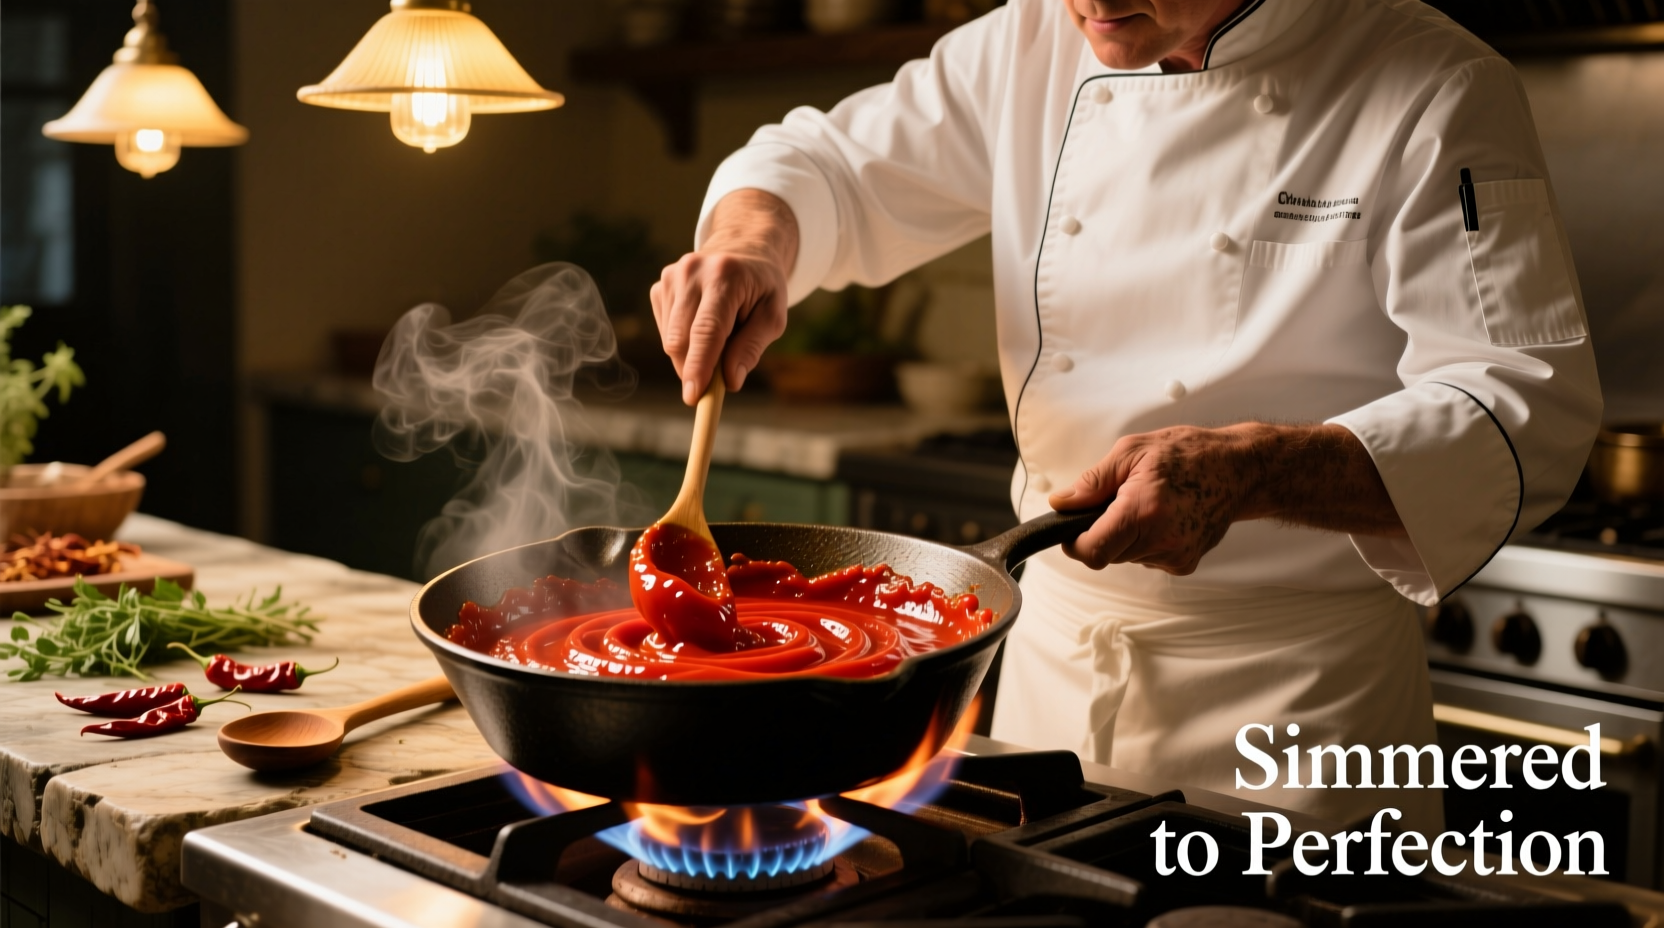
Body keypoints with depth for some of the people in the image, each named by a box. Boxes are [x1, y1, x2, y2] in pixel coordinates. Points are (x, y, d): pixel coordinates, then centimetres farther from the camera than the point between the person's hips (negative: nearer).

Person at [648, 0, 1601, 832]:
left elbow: (1531, 407, -19)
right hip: (1055, 644, 5)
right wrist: (757, 239, -12)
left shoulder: (1438, 93, -13)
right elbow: (834, 166, 12)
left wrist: (1249, 473, -34)